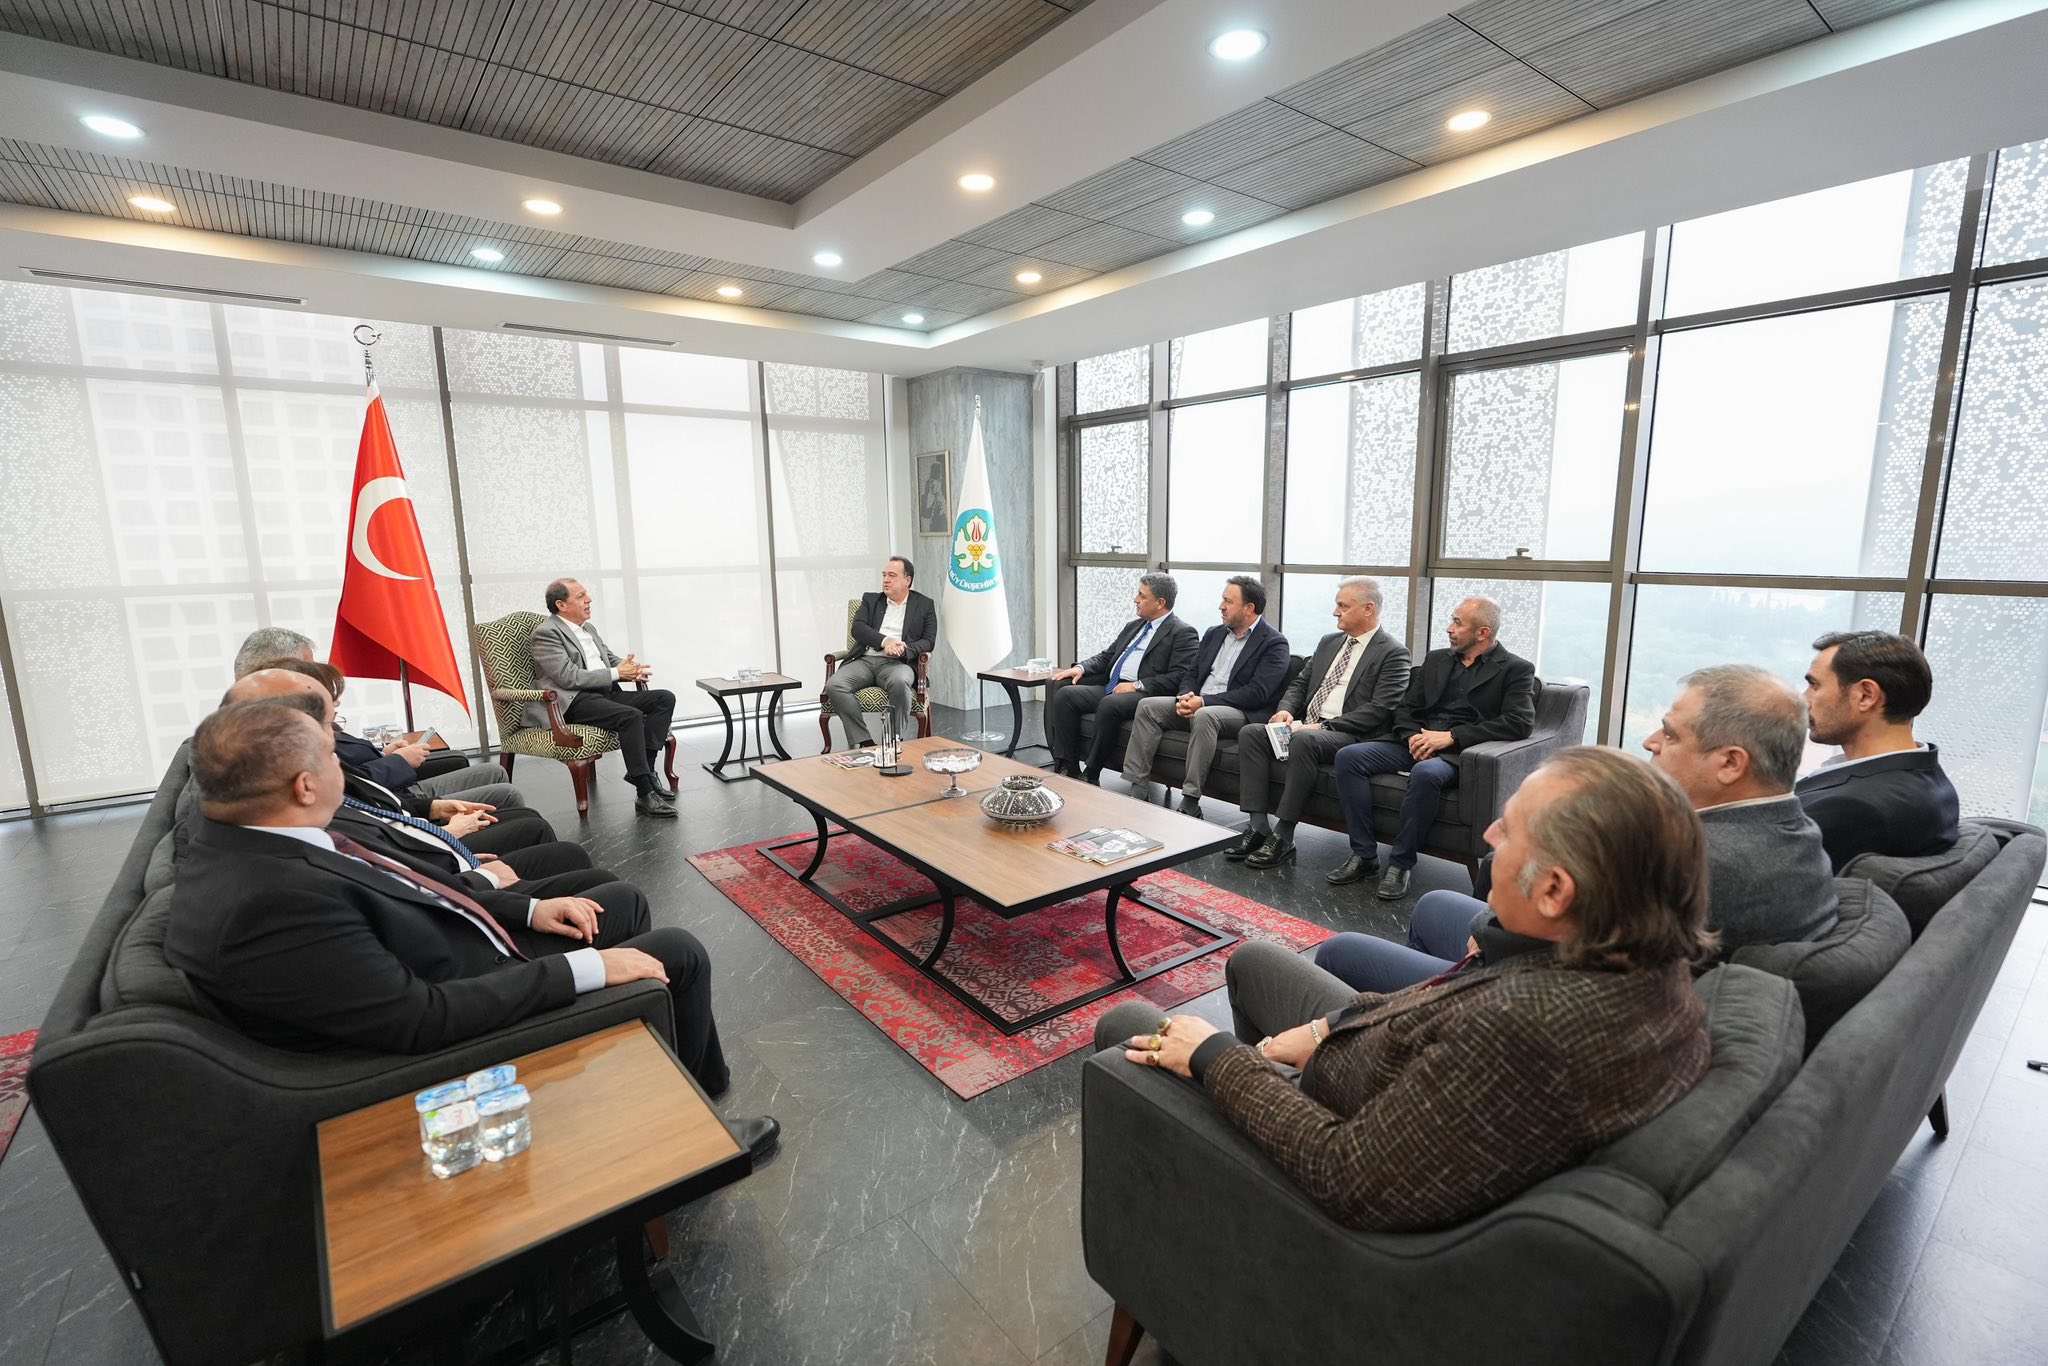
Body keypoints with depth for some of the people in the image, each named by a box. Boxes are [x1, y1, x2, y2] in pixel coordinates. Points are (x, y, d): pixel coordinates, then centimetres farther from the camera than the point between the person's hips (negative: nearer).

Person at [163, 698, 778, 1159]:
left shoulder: (238, 836, -3)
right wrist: (584, 967, -26)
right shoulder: (266, 907, -34)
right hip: (461, 1021, -9)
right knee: (678, 954, -4)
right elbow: (424, 1019, -32)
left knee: (625, 901, 19)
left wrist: (528, 909, 1)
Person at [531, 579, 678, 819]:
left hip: (607, 692, 9)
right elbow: (570, 677, -16)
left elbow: (611, 659, 26)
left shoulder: (588, 628, 21)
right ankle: (645, 795, -29)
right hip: (575, 701, -8)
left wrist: (631, 668, 1)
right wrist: (616, 673, -13)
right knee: (631, 716, -33)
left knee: (665, 698, -10)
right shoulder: (546, 633, -5)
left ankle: (645, 767, -15)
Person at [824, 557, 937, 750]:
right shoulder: (870, 600, 21)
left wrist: (905, 650, -16)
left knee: (900, 682, -39)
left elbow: (928, 641, 5)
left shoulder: (924, 605, 15)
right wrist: (884, 641, -15)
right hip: (865, 660, 3)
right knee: (834, 685, -26)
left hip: (898, 663, -3)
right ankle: (863, 742, -21)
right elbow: (858, 628, 4)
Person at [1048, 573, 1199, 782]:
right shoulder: (1133, 626, 24)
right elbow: (1105, 657, 26)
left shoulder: (1183, 633, -1)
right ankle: (1067, 767, -14)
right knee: (1064, 695, -13)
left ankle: (1091, 774, -24)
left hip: (1143, 694, -8)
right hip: (1109, 687, 8)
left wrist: (1137, 685, -19)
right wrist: (1081, 667, 6)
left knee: (1109, 704, -36)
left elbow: (1178, 678, -13)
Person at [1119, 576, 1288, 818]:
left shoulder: (1274, 643, -4)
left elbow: (1257, 693, -15)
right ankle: (1136, 788, -15)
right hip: (1196, 705, 7)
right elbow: (1191, 674, 18)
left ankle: (1190, 801, -33)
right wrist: (1185, 697, -7)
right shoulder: (1214, 634, 18)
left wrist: (1204, 702, -19)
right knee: (1147, 706, -12)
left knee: (1204, 716, -37)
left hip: (1240, 713, -7)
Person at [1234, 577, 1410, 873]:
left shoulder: (1394, 654, -3)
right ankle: (1259, 828, -18)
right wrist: (1285, 710, -2)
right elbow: (1301, 683, 21)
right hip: (1304, 725, 7)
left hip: (1348, 735, -7)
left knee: (1303, 741, -37)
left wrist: (1324, 726, -20)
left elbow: (1379, 710, -13)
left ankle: (1283, 838, -28)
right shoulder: (1329, 642, 20)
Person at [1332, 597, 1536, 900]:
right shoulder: (1436, 659, 19)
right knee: (1348, 756, -18)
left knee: (1424, 773, -39)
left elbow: (1521, 723, -12)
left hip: (1457, 753, -5)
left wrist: (1451, 736, -17)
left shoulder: (1516, 670, 3)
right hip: (1416, 743, 6)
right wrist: (1413, 737, -7)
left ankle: (1401, 863, -20)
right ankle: (1364, 853, -12)